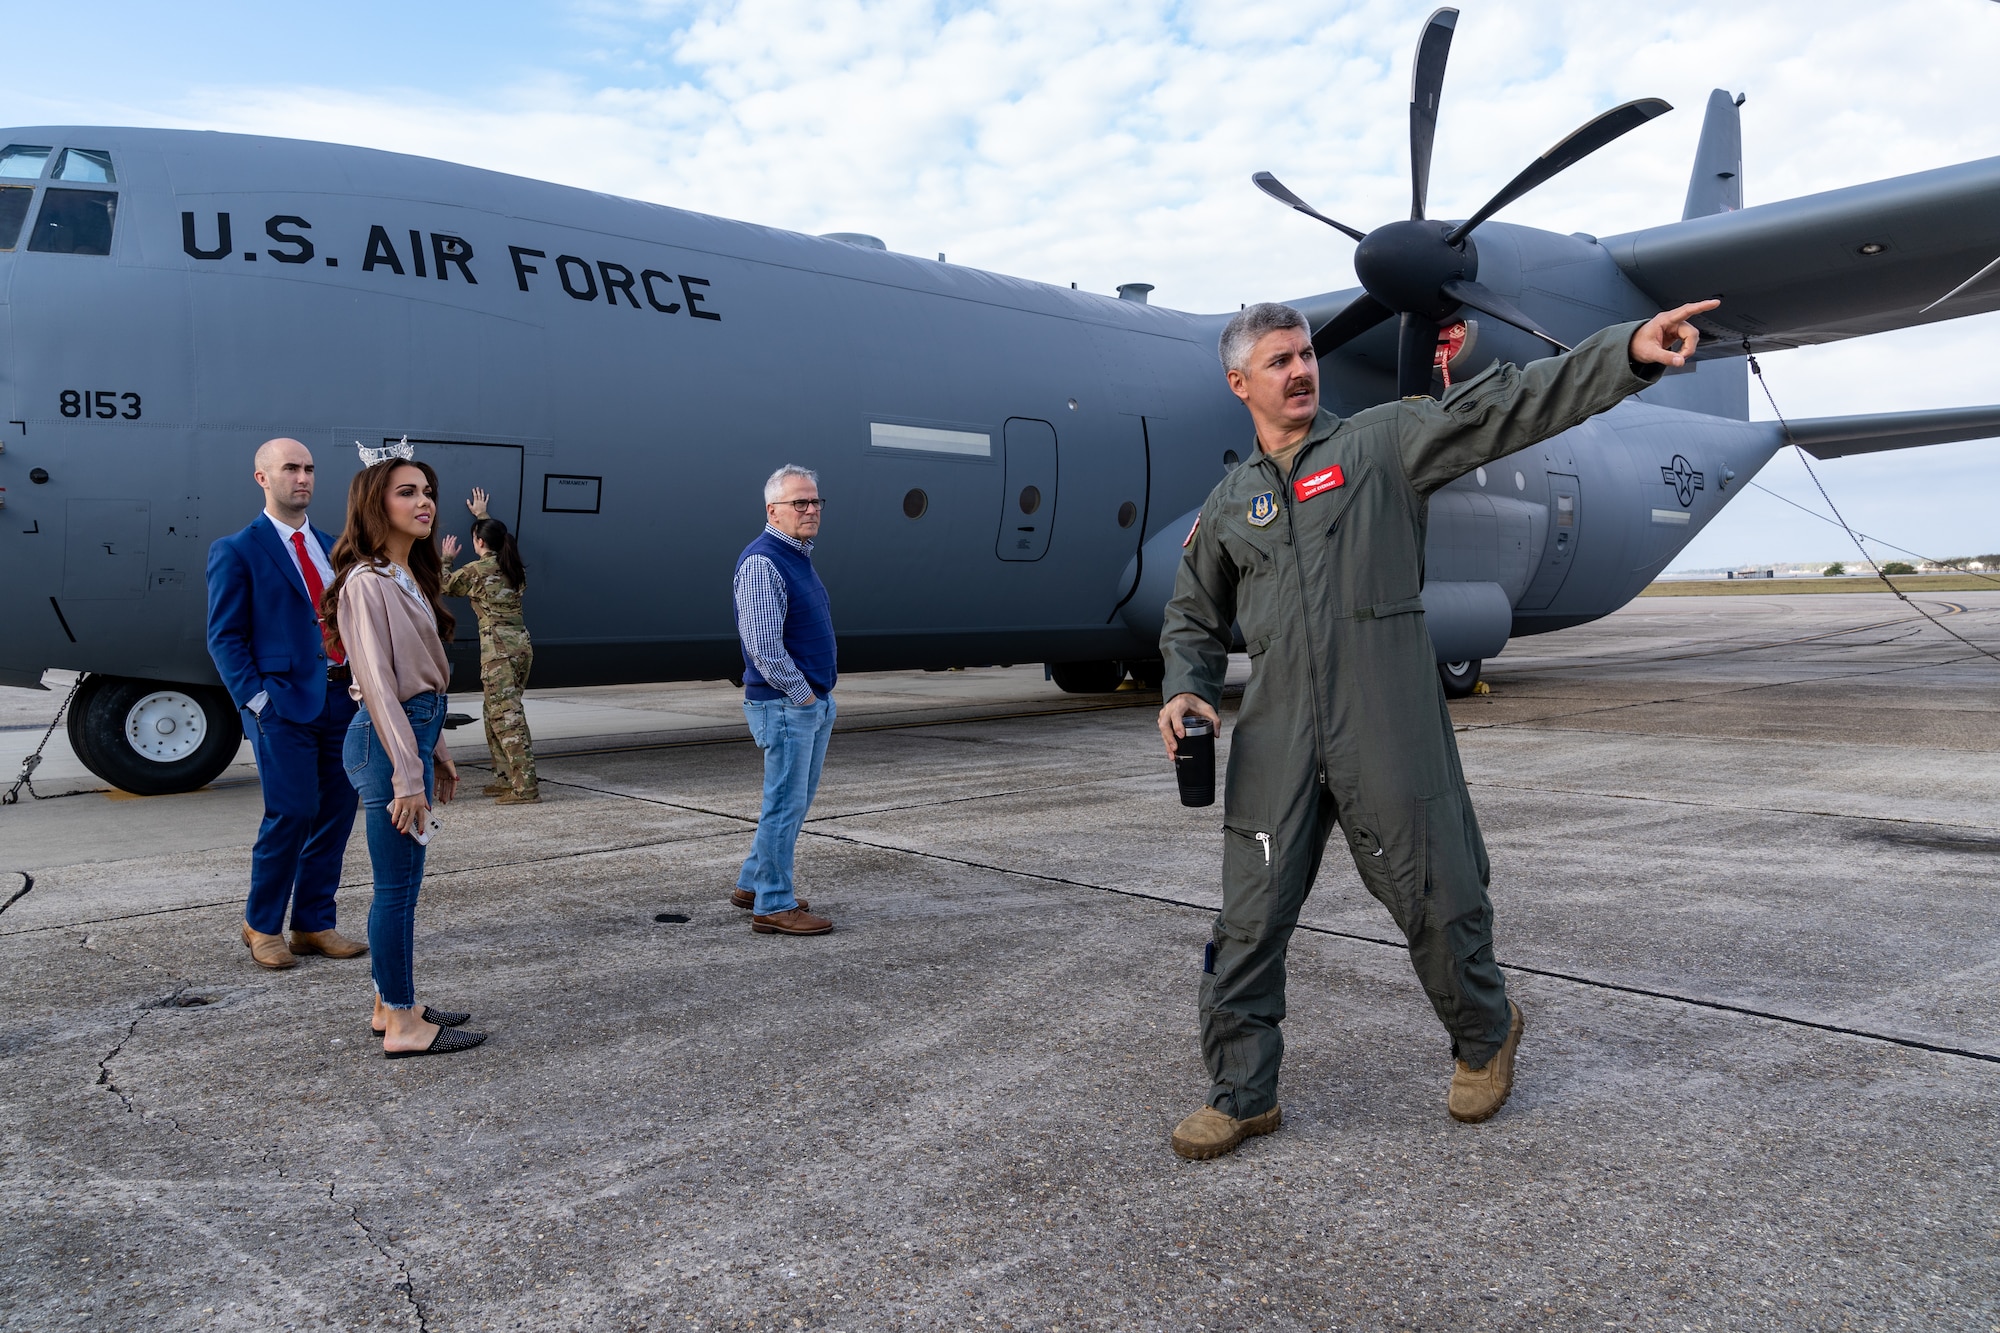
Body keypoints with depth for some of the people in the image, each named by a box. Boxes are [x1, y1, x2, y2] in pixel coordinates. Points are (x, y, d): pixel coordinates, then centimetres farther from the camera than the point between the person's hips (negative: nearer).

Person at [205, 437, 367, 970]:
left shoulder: (332, 547, 16)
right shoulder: (237, 551, -1)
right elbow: (225, 638, -4)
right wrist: (256, 699, -13)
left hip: (343, 699, 6)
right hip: (285, 702, -6)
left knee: (336, 816, 8)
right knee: (291, 814, -7)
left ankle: (315, 923, 20)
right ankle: (262, 925, 13)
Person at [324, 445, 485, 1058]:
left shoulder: (408, 578, 15)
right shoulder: (368, 584, -14)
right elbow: (379, 685, -19)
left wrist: (436, 752, 19)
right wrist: (407, 776, -21)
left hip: (414, 731, 10)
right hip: (386, 739, -10)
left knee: (402, 883, 15)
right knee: (397, 886, -3)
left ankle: (391, 1005, 26)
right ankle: (403, 1025, 6)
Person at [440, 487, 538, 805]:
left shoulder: (476, 571, -8)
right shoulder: (513, 568, 12)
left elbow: (444, 585, 12)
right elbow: (497, 540, 35)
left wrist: (446, 559, 28)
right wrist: (482, 516, 47)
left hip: (498, 649, -8)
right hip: (522, 645, 8)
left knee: (507, 716, -10)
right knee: (496, 713, 19)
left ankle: (525, 787, -15)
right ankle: (506, 778, 24)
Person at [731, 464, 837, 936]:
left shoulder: (799, 558, 15)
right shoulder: (761, 562, -16)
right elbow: (763, 643, -23)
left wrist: (821, 696, 14)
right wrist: (802, 694, -15)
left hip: (815, 702, 10)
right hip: (786, 706, -10)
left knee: (795, 801, 17)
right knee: (786, 802, -4)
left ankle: (753, 885, 29)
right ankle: (773, 907, 5)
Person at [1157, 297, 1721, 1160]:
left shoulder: (1382, 441, 5)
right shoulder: (1227, 505, 15)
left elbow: (1506, 408, -5)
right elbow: (1194, 618, 23)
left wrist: (1631, 350, -16)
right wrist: (1184, 689, 4)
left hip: (1388, 724, -2)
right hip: (1276, 733, 3)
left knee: (1432, 893, 7)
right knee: (1251, 916, 2)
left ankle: (1485, 1033, 36)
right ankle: (1241, 1094, 17)